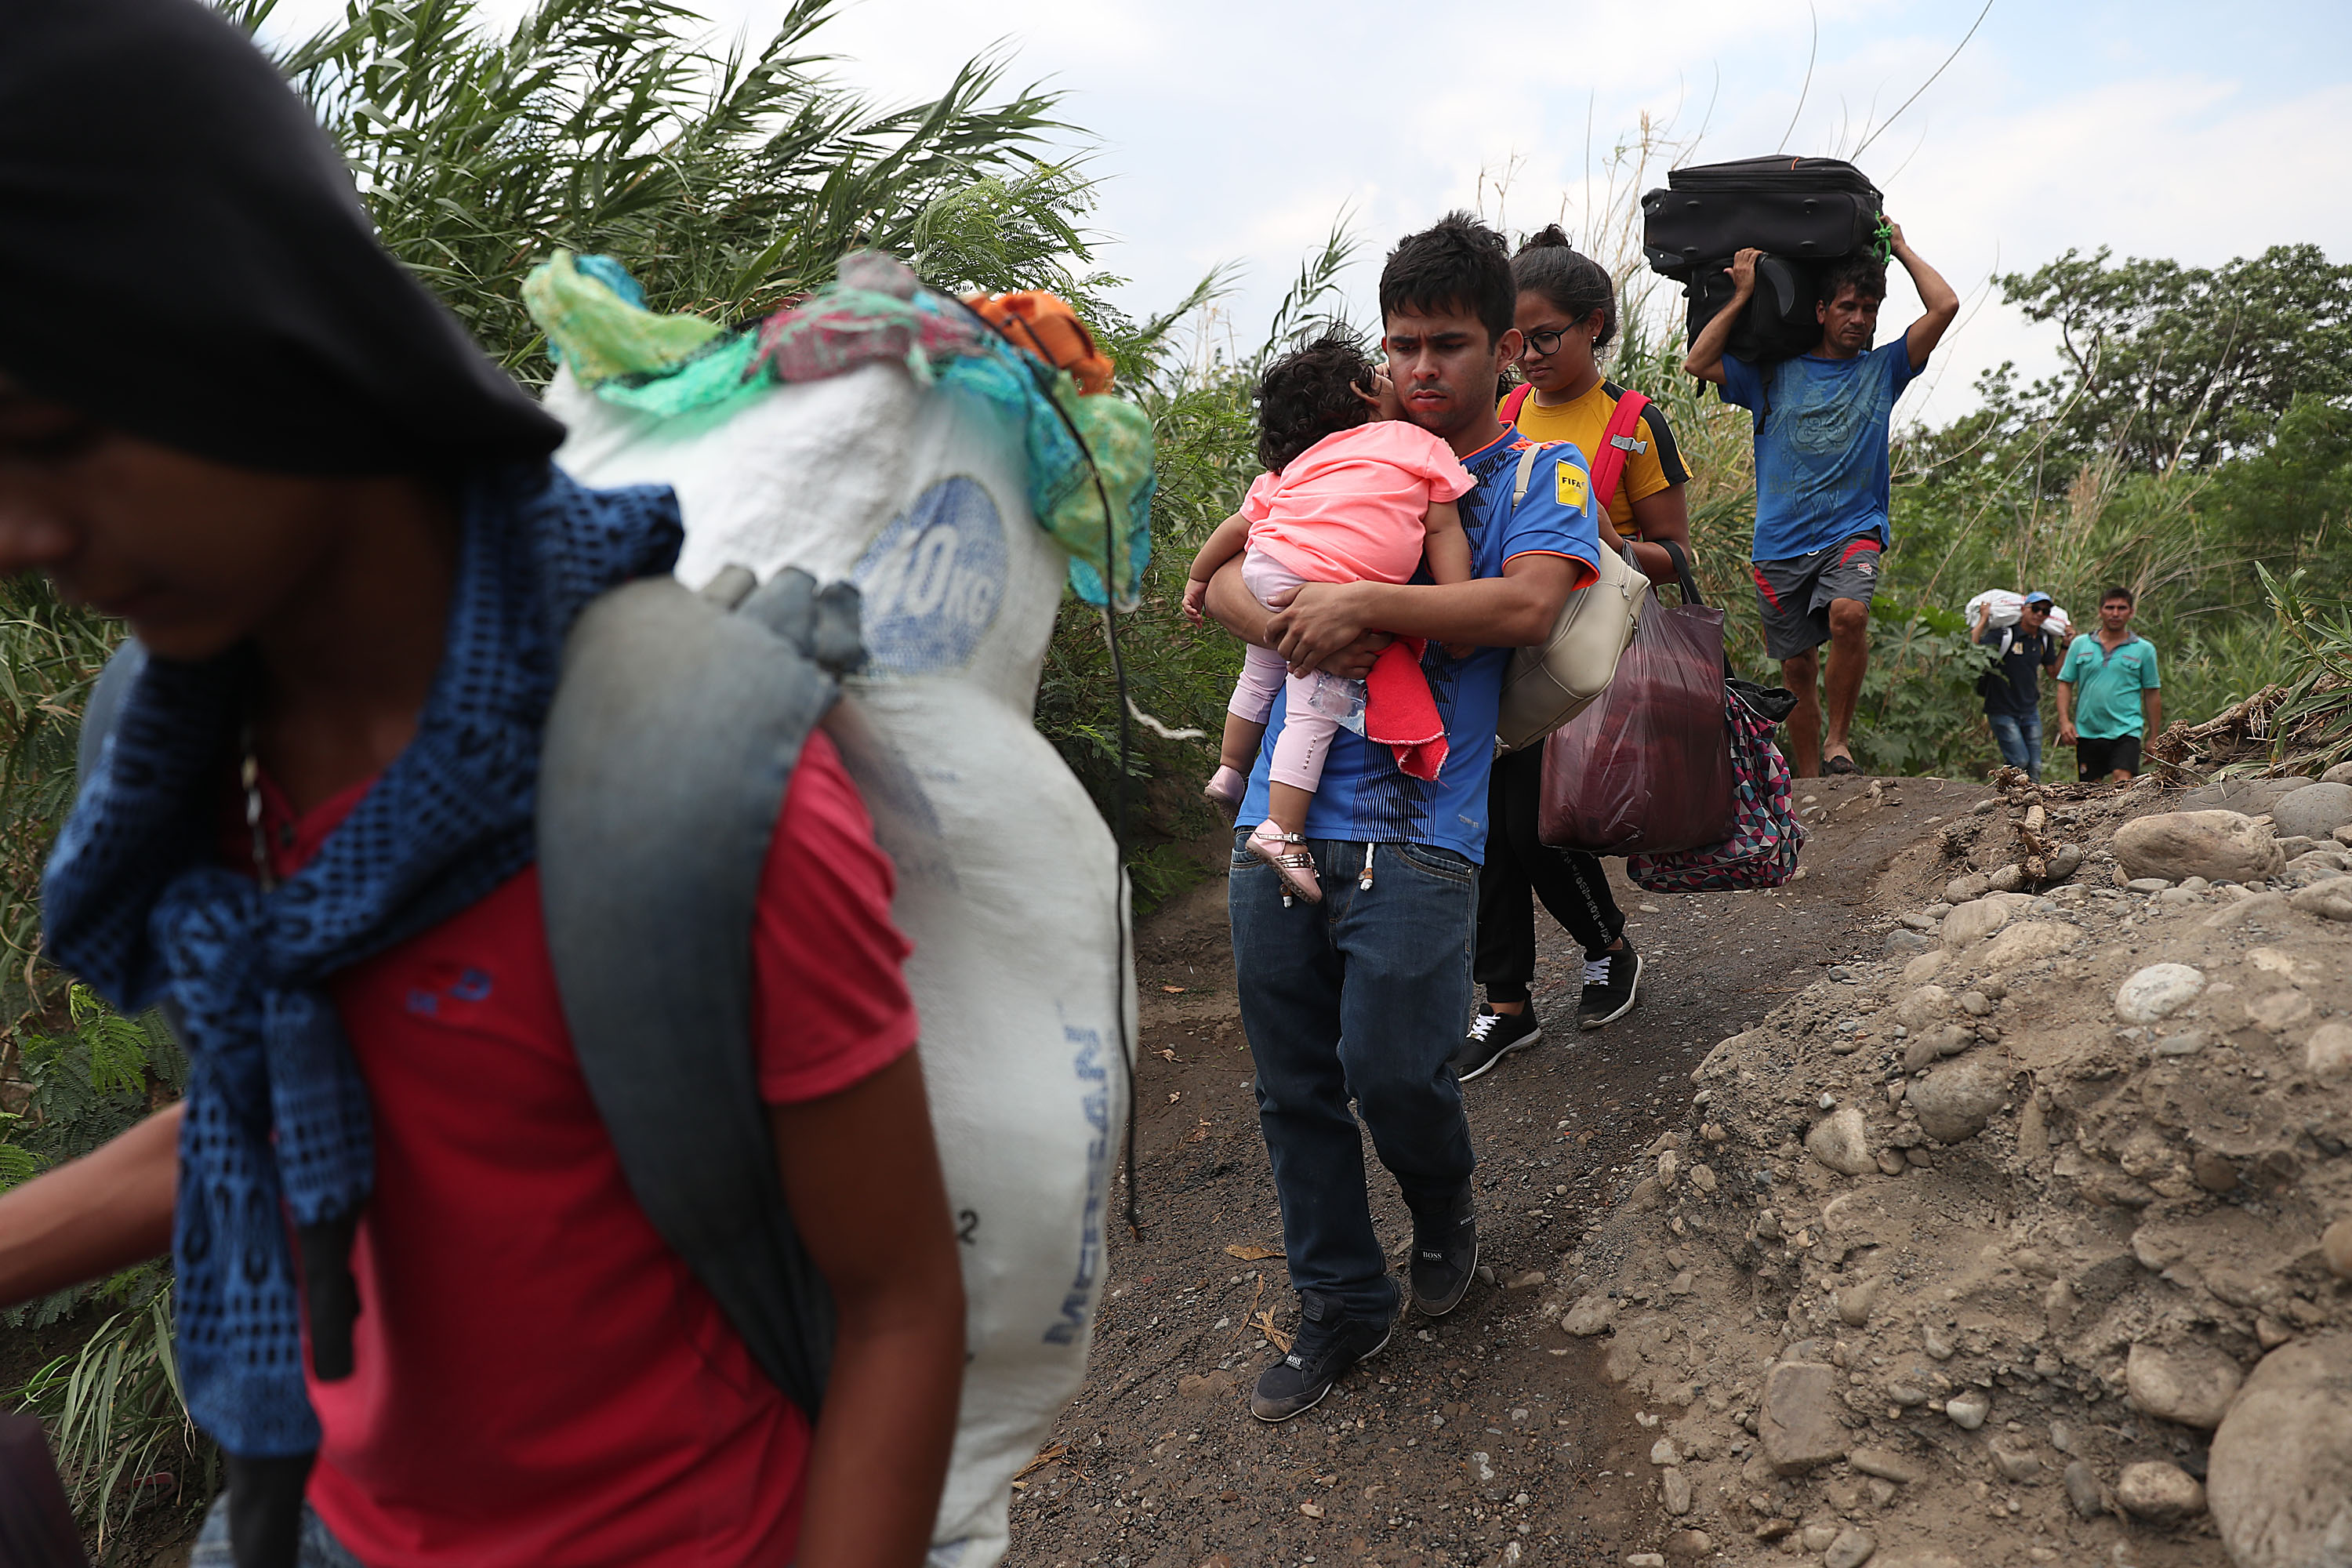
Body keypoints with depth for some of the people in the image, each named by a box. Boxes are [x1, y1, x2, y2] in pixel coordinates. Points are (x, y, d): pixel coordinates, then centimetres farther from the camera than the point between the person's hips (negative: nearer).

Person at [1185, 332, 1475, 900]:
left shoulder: (1287, 471, 25)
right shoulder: (1418, 442, 13)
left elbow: (1239, 525, 23)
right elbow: (1444, 530, 6)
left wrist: (1197, 577, 35)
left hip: (1264, 568, 7)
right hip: (1328, 589, -7)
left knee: (1260, 677, 29)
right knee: (1314, 711, -9)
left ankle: (1230, 770, 46)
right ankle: (1281, 829, -18)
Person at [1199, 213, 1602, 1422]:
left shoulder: (1542, 474, 9)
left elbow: (1528, 606, -11)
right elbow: (1222, 577, 13)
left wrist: (1360, 603, -15)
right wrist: (1289, 626, -9)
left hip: (1414, 832, -4)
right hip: (1281, 822, 4)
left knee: (1390, 1069, -10)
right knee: (1294, 1085, 8)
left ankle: (1445, 1210, 26)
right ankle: (1341, 1301, 28)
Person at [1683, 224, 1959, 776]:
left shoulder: (1882, 370, 11)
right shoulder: (1773, 374, 10)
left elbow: (1945, 306, 3)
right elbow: (1699, 363, 0)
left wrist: (1901, 249, 13)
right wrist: (1742, 295, 1)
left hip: (1853, 530, -1)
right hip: (1781, 542, 1)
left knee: (1849, 612, -31)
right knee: (1797, 667, 4)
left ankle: (1839, 739, -13)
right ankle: (1809, 781, 18)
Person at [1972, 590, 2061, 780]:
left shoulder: (2044, 639, 7)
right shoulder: (2004, 634, -14)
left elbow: (2054, 669, 19)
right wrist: (1983, 620, -22)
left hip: (2030, 712, 6)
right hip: (2003, 712, -6)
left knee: (2034, 766, 4)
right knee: (2019, 762, -13)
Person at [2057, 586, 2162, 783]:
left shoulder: (2144, 649, 6)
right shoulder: (2080, 645, 8)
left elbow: (2152, 694, 8)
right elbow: (2065, 684, 8)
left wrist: (2154, 737, 8)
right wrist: (2064, 721, -5)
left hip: (2126, 730, -2)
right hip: (2087, 731, 2)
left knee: (2123, 783, -19)